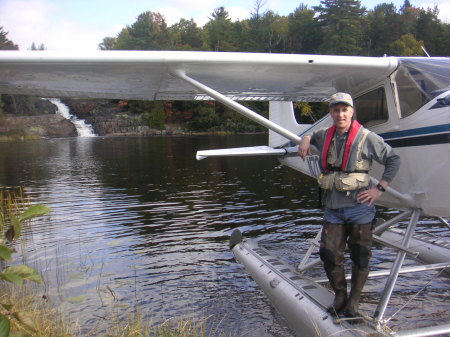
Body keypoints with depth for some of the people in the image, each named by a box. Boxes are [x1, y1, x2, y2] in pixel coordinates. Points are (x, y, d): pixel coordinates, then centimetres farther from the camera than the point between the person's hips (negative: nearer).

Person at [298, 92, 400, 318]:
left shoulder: (366, 137, -4)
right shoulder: (325, 136, 9)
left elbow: (393, 160, 2)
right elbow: (312, 135, 33)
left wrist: (380, 188, -5)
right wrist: (305, 140, 9)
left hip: (359, 207, -3)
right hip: (333, 208, 4)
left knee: (360, 256, 6)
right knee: (329, 254, 2)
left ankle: (354, 301, 24)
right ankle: (339, 295, 23)